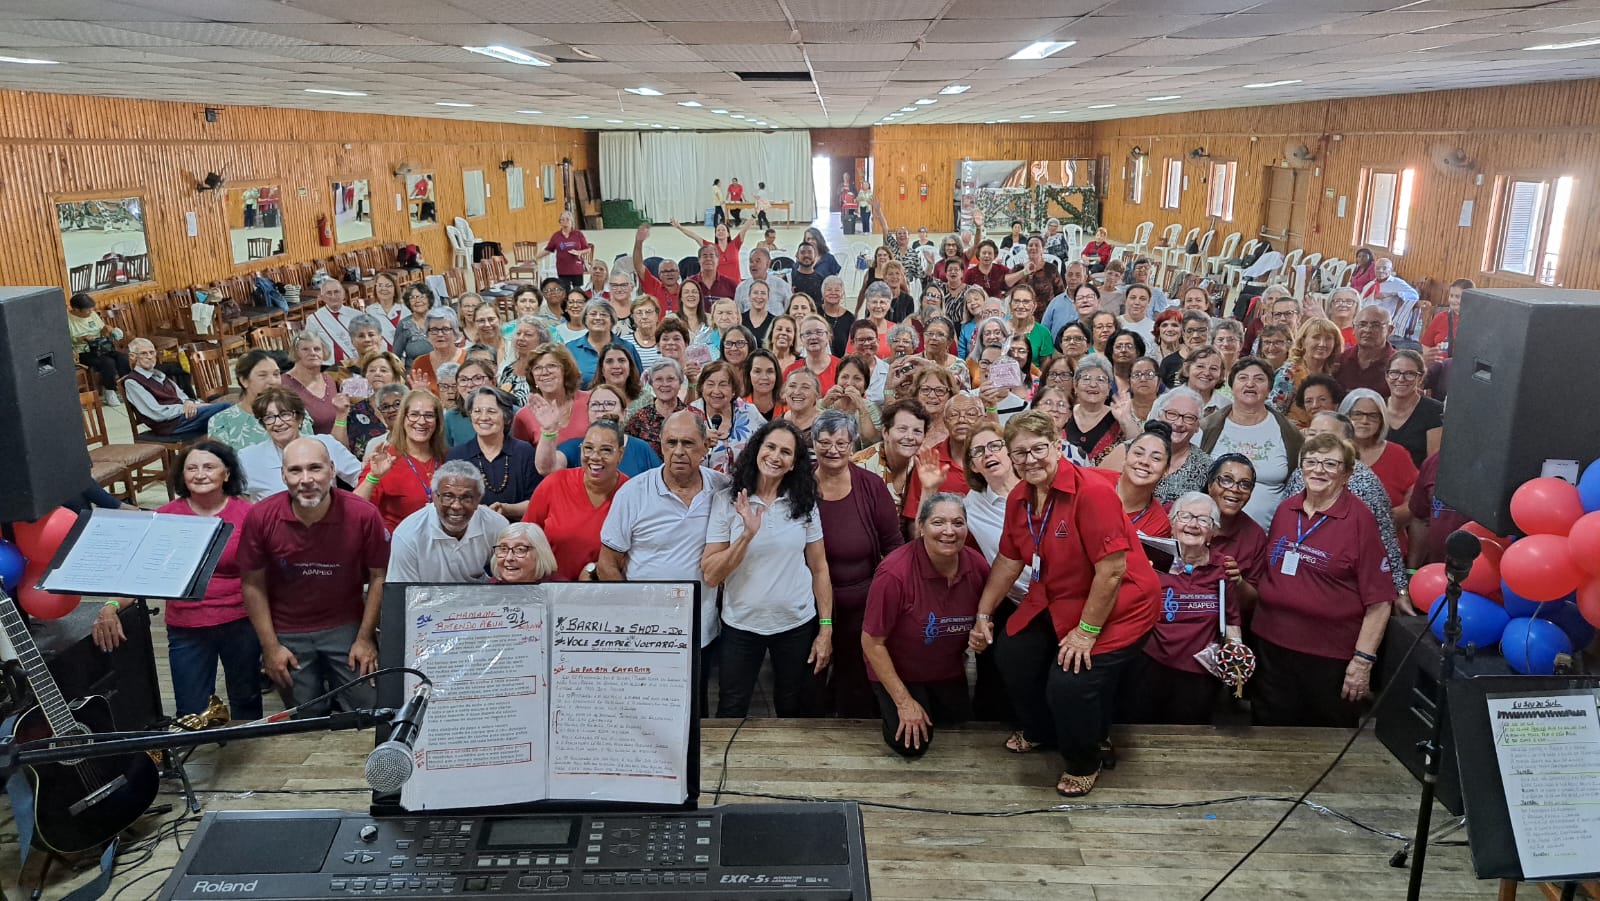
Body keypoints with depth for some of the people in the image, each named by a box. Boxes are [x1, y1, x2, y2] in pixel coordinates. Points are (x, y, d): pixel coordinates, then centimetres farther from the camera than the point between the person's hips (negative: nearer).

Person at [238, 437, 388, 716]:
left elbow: (378, 576, -7)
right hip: (288, 635, 1)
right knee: (307, 721, 12)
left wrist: (365, 638, -6)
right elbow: (253, 584, -4)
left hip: (347, 627, -1)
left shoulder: (364, 515, -18)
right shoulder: (260, 518, -15)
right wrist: (270, 646, -4)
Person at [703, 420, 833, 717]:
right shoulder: (727, 501, -8)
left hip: (797, 625, 1)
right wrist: (747, 535, -23)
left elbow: (819, 568, 2)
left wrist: (826, 627, -1)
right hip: (740, 625, -1)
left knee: (794, 712, 16)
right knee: (731, 714, 11)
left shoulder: (804, 503, -2)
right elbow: (711, 575, -11)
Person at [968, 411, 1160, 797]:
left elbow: (1112, 570, -27)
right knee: (1011, 653, 9)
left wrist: (1086, 632, -22)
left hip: (1115, 608, -8)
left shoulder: (1093, 493, -27)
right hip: (1055, 602, 8)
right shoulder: (1019, 498, -2)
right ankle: (1040, 731, 39)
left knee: (1069, 682, -19)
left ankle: (1083, 764, 13)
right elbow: (1008, 561, 9)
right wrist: (983, 616, 9)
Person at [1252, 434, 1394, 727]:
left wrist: (1363, 660, -15)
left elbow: (1379, 601, -12)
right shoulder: (1285, 510, 6)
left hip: (1330, 658, -5)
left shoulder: (1360, 520, -10)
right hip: (1272, 646, 5)